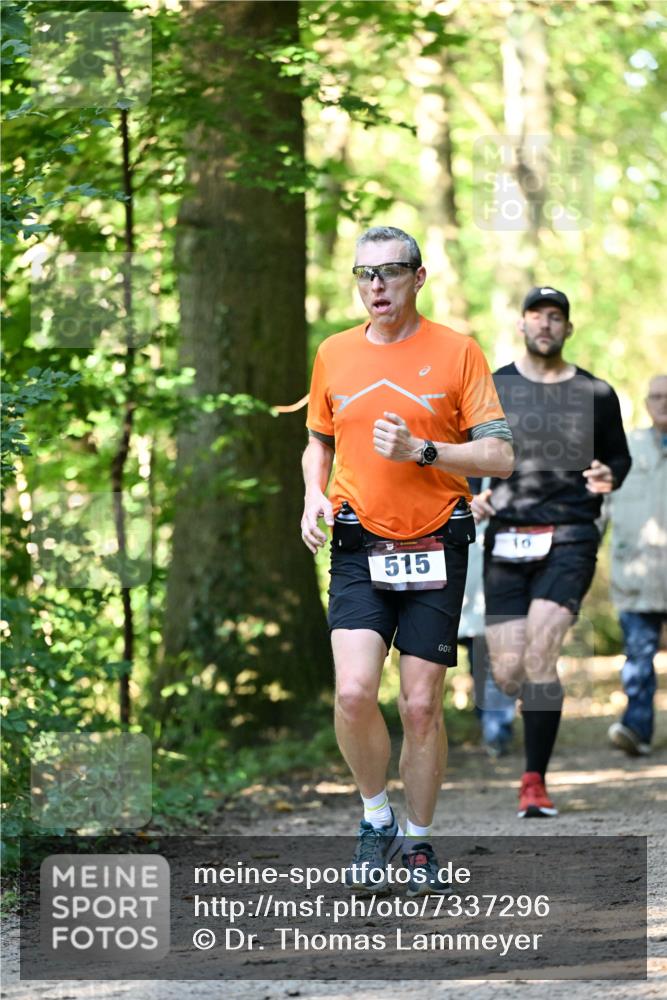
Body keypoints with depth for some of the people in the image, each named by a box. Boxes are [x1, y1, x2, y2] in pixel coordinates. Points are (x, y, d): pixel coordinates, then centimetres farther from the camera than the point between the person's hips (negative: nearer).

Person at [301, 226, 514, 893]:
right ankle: (376, 821, 6)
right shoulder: (334, 354, 9)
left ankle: (418, 841, 17)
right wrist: (314, 495, 4)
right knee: (354, 693, -15)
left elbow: (499, 455, -4)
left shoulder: (456, 352, -1)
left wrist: (420, 450, -17)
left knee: (421, 706, 0)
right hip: (359, 548, 2)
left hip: (435, 547, -2)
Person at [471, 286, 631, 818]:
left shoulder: (596, 394, 7)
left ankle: (535, 782, -13)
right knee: (508, 671, -4)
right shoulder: (490, 389, 8)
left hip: (570, 540, -2)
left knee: (539, 654, -18)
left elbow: (621, 456, 18)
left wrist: (609, 477, -5)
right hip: (505, 540, 2)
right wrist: (469, 494, -4)